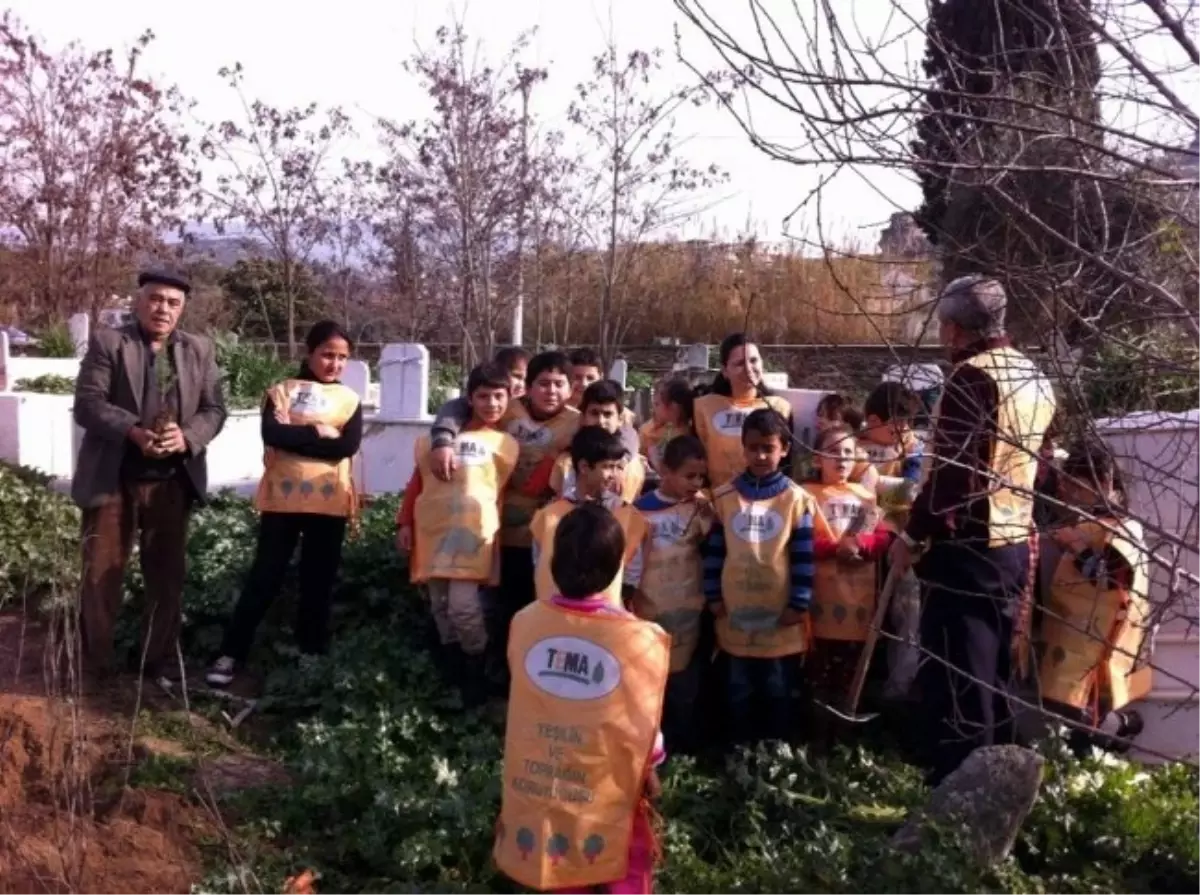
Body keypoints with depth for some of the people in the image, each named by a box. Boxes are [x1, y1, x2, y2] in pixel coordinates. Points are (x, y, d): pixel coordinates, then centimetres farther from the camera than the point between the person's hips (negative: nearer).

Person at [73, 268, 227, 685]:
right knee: (100, 576, 4)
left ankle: (160, 661, 24)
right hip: (112, 479, -2)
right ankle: (93, 665, 19)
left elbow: (214, 409, 4)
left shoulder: (200, 350, 9)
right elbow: (87, 403, -9)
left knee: (167, 576, 10)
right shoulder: (107, 342, 0)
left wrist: (187, 437, -17)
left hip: (171, 482, 3)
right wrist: (134, 432, -24)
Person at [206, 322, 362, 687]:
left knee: (319, 584, 9)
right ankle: (231, 654, 11)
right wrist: (319, 433, -11)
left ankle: (312, 656, 20)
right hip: (282, 499, -1)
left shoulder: (350, 399, 8)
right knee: (264, 578, 2)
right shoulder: (281, 390, 5)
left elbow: (348, 446, -9)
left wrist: (295, 436, -10)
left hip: (329, 503, 2)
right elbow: (272, 434, -13)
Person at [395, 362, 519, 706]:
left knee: (464, 606, -13)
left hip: (475, 533, -3)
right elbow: (417, 480, 11)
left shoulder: (507, 444, 9)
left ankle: (476, 675, 8)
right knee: (441, 606, 9)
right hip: (433, 531, 3)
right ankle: (454, 672, 25)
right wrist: (405, 523, 6)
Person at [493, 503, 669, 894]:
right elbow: (642, 720, -12)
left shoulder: (526, 622, -16)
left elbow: (525, 697, -3)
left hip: (544, 771, 3)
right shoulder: (637, 637, -24)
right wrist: (649, 767, 7)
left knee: (565, 861, 25)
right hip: (608, 779, -3)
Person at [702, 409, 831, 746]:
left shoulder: (797, 499, -5)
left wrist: (799, 604, -7)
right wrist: (713, 596, 0)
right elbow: (714, 551, 3)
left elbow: (804, 557, -4)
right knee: (738, 693, 15)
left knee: (779, 694, 14)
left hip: (781, 617, -1)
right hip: (735, 615, 1)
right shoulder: (724, 497, 0)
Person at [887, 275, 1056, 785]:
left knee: (953, 679, -3)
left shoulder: (973, 376, -15)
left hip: (967, 547, -9)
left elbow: (952, 470, -20)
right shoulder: (1034, 378, 13)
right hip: (1013, 544, 9)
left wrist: (913, 535, -11)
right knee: (993, 675, 17)